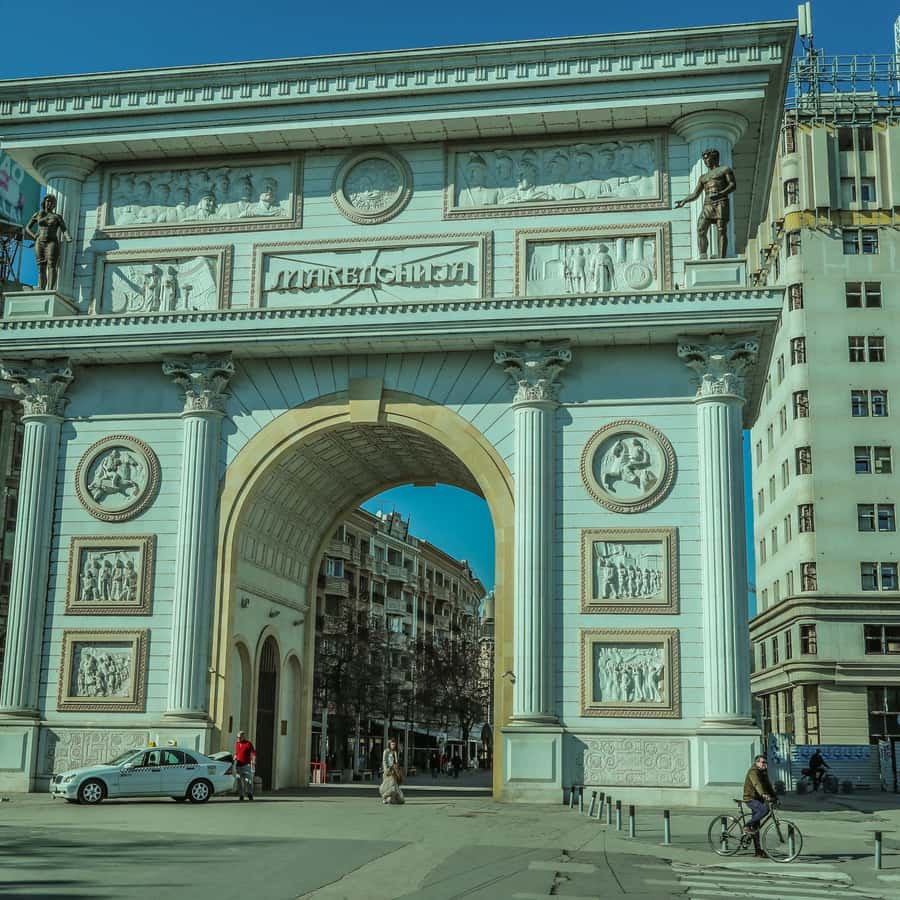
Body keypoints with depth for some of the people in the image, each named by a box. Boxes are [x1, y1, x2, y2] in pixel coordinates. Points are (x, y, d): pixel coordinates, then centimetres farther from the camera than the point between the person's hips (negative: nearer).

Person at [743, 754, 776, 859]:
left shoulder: (764, 773, 14)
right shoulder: (753, 772, -14)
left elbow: (768, 786, 13)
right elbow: (757, 784, -32)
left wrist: (774, 796, -2)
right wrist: (763, 794, -47)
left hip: (759, 799, 8)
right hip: (751, 798, -8)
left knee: (756, 826, 8)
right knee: (765, 809, -33)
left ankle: (758, 851, 8)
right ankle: (748, 827, -21)